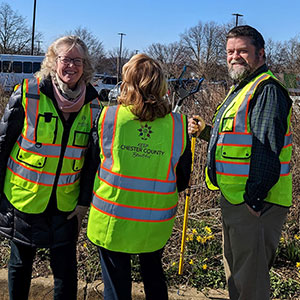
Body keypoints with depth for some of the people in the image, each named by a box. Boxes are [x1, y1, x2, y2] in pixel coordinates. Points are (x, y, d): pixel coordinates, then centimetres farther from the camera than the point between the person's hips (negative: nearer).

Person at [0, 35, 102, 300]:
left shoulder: (92, 104, -4)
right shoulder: (28, 94, -12)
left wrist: (85, 201, 2)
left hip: (66, 203, 2)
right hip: (24, 198, -1)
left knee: (66, 268, 8)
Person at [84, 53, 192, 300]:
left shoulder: (108, 117, -12)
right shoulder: (177, 124, -8)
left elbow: (92, 165, 2)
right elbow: (182, 181, 1)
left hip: (113, 221, -2)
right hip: (157, 224, 2)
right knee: (154, 275, 26)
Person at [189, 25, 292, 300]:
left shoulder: (267, 89, -15)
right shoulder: (241, 89, 17)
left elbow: (267, 150, -23)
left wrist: (254, 199, -24)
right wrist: (206, 132, 12)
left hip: (256, 203, -10)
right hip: (234, 200, 11)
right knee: (235, 275, 23)